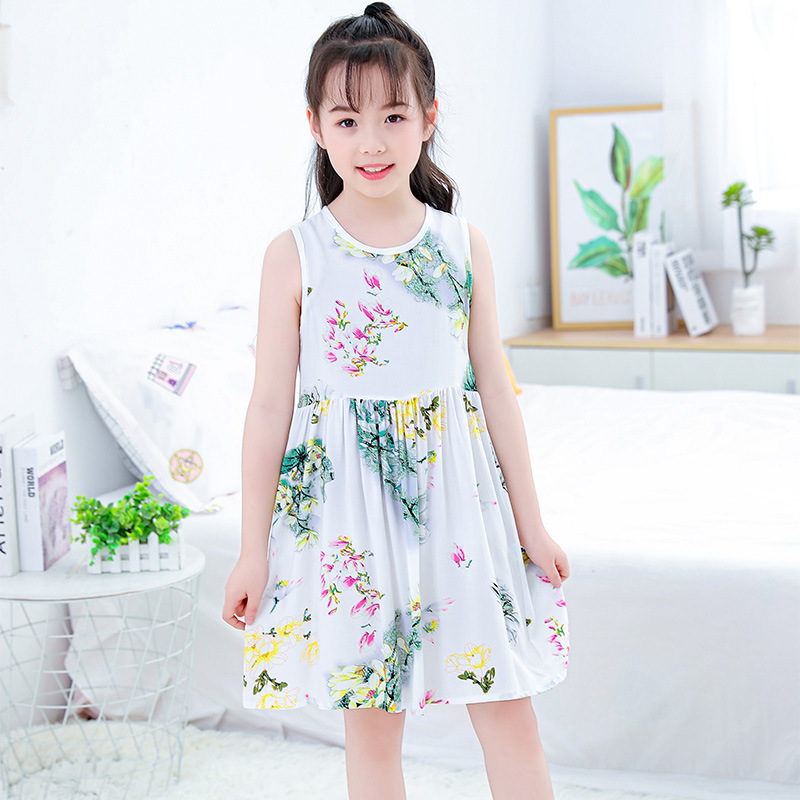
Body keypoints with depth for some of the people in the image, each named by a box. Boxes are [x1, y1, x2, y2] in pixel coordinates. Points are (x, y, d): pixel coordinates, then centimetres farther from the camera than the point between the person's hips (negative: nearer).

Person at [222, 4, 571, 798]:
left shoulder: (463, 246, 2)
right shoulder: (295, 255, -4)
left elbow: (494, 390, 7)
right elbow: (270, 406, -2)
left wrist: (531, 523, 9)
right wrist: (252, 549, -2)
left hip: (456, 498, 2)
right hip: (344, 508, -1)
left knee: (508, 713, 6)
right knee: (370, 725, 9)